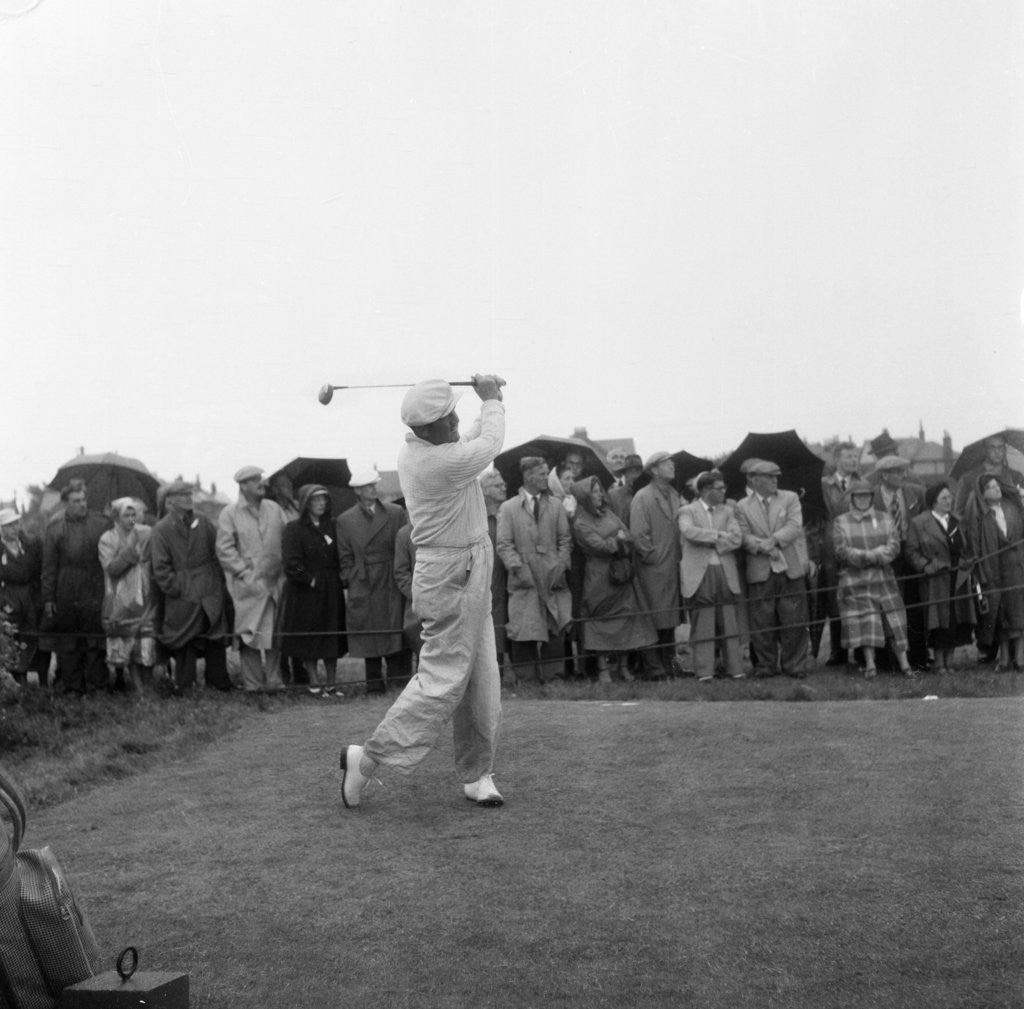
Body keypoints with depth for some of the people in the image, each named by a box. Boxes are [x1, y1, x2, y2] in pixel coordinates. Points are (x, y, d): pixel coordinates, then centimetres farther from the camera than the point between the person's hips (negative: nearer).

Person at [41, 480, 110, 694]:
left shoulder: (101, 524, 2)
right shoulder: (55, 529, 2)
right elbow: (49, 566, 3)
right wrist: (48, 598, 1)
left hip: (95, 594, 0)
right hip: (66, 595, 0)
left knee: (95, 641, 3)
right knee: (68, 643, 6)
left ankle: (95, 683, 12)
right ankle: (71, 684, 16)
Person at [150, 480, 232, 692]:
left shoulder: (202, 521, 5)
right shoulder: (161, 530, -5)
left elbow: (216, 551, 10)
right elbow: (161, 568, -6)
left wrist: (218, 581, 3)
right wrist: (176, 589, -11)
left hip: (211, 594, 4)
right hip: (183, 598, -3)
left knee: (216, 639, 9)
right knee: (185, 643, 3)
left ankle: (218, 681, 21)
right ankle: (184, 685, 14)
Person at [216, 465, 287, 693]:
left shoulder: (274, 509, 11)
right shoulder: (229, 514, -1)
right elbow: (224, 550, -5)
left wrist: (284, 570, 4)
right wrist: (245, 572, -11)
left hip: (275, 582, 4)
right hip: (248, 586, -4)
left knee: (275, 634, 6)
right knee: (249, 634, -4)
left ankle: (274, 681, 13)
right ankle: (252, 683, 2)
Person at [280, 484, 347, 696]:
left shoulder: (332, 526, 9)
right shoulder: (293, 529, -5)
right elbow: (291, 563, -12)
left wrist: (338, 577, 0)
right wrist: (311, 581, -12)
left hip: (331, 591, 4)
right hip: (304, 592, -4)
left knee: (332, 638, 5)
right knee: (308, 638, 0)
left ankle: (331, 684, 11)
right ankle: (314, 684, 6)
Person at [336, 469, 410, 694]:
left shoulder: (396, 513, 7)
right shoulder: (345, 520, 8)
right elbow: (346, 558, 9)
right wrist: (350, 583, 0)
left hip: (393, 584, 0)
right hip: (363, 588, 0)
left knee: (396, 632, -3)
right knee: (369, 638, 3)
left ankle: (398, 682, 3)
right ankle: (374, 684, 11)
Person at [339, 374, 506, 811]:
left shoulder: (414, 450, 5)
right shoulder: (443, 462, -24)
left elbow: (476, 438, 23)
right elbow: (490, 442, -6)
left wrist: (491, 403, 13)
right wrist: (491, 400, 10)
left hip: (466, 570, 10)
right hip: (453, 576, -10)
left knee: (481, 679, 11)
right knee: (442, 680, -6)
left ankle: (476, 774, 18)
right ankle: (368, 758, 0)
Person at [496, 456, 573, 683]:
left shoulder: (556, 506, 15)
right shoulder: (507, 508, 7)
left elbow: (565, 539, 13)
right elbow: (504, 544, 2)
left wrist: (561, 565, -2)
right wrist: (518, 567, -12)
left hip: (553, 580, 2)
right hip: (524, 583, -2)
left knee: (555, 633, -4)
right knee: (523, 635, -7)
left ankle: (552, 680, 2)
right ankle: (525, 681, 0)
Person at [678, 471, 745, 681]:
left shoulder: (728, 511, 16)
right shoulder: (687, 511, 5)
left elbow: (737, 538, 2)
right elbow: (688, 531, -16)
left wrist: (711, 543, -7)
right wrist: (718, 535, -13)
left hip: (725, 572, 3)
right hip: (699, 574, -3)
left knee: (729, 623, 3)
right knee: (702, 624, -2)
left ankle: (734, 668, 8)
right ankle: (704, 671, 0)